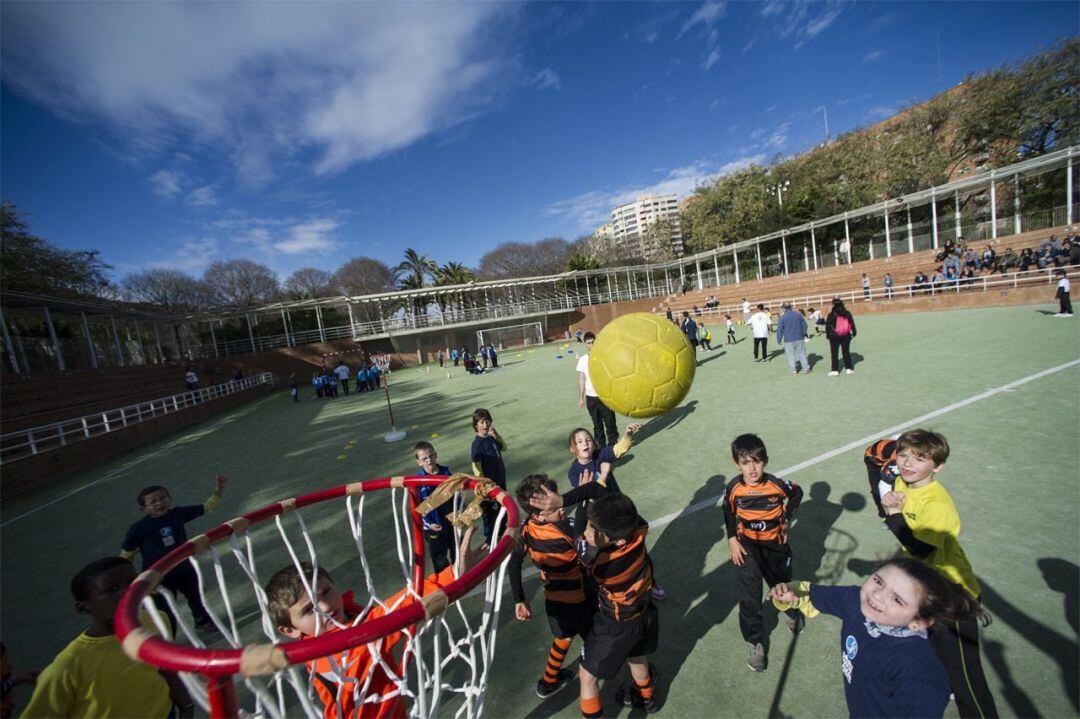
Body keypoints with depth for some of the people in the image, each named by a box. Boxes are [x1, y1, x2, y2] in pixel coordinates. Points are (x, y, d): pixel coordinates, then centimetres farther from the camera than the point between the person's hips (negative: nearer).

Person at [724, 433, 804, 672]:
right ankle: (754, 642, 13)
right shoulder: (733, 488, -21)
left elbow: (797, 494, 1)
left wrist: (786, 519, -1)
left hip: (775, 543, 1)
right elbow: (729, 513, -2)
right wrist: (732, 540, -7)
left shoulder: (776, 484, -23)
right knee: (750, 596, -8)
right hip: (748, 545, -1)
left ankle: (793, 612, 58)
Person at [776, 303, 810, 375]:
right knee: (802, 353, 11)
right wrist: (804, 334, 24)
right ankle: (806, 369, 11)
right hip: (799, 338, 3)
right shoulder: (798, 315, 3)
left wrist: (779, 340, 3)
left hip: (789, 340, -3)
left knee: (790, 355, 6)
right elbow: (804, 325, 11)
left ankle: (793, 370, 7)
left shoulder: (782, 317, -9)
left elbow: (779, 330, -7)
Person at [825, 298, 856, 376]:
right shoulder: (847, 313, 2)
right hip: (846, 336, 3)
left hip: (834, 337, -3)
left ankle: (835, 370, 3)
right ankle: (848, 368, 16)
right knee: (846, 352, 13)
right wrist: (853, 333, 15)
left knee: (834, 353, 3)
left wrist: (828, 335, 4)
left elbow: (827, 326, -6)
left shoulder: (831, 315, -9)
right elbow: (852, 324, 7)